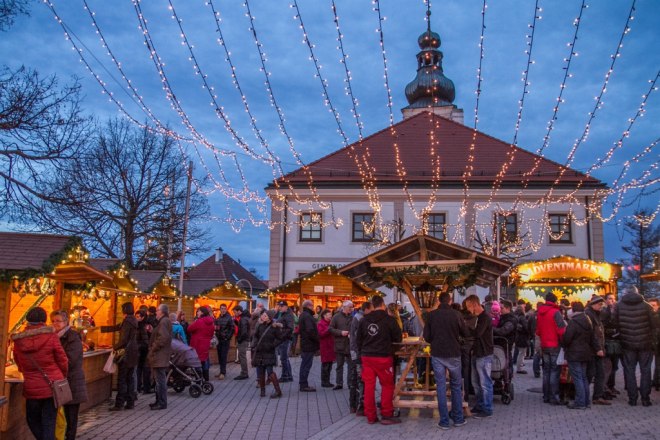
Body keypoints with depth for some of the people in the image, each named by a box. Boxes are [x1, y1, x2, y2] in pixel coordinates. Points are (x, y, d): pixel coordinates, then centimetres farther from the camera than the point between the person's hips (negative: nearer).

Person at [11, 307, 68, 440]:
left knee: (33, 420, 21)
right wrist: (62, 378, 14)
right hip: (52, 386, -2)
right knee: (49, 423, 8)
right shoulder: (51, 336, -12)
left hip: (32, 388, 2)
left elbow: (19, 365, 9)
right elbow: (63, 361, -5)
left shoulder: (18, 340, -3)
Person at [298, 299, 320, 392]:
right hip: (309, 344, -11)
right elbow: (310, 330, -27)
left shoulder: (303, 315, 15)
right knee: (307, 364, -5)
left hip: (304, 344, 11)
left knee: (304, 364, 17)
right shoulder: (307, 316, -18)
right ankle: (304, 385, -2)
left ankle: (302, 384, 25)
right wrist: (316, 339, -14)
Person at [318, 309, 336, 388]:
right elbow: (320, 334, -20)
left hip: (330, 347, 9)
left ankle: (327, 381, 19)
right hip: (325, 348, -9)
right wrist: (328, 329, -25)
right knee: (325, 365, -4)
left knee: (329, 365, 11)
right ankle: (324, 382, 3)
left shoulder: (329, 323, 19)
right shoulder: (320, 324, -8)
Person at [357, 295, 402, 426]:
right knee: (387, 386, 8)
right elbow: (398, 338, -2)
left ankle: (370, 416, 15)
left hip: (366, 356, 4)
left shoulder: (364, 320, 3)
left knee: (368, 386, 9)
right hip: (383, 357, -4)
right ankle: (386, 416, 10)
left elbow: (358, 339, 9)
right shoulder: (389, 319, -9)